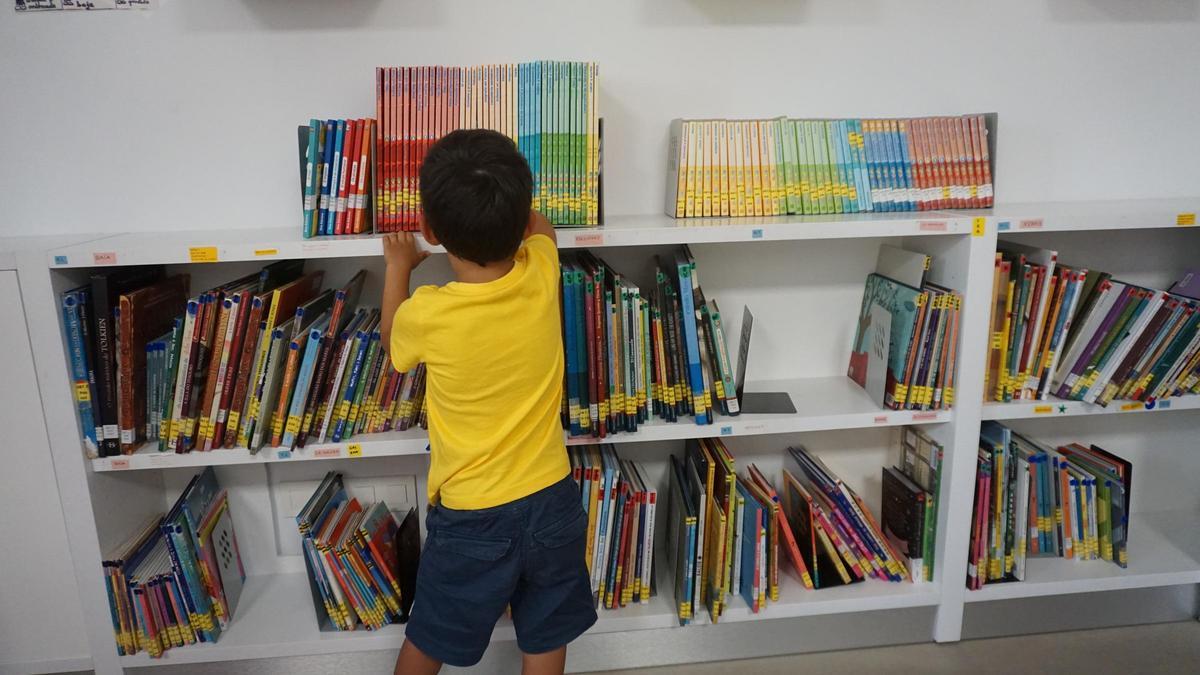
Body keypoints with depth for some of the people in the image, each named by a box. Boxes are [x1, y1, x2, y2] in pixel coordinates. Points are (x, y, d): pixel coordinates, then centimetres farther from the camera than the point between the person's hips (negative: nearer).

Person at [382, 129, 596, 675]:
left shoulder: (426, 313, -23)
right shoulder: (541, 277, -16)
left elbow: (392, 342, 4)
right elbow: (541, 226, 11)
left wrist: (398, 266, 15)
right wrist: (500, 205, 22)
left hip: (470, 519, -2)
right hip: (550, 502, 3)